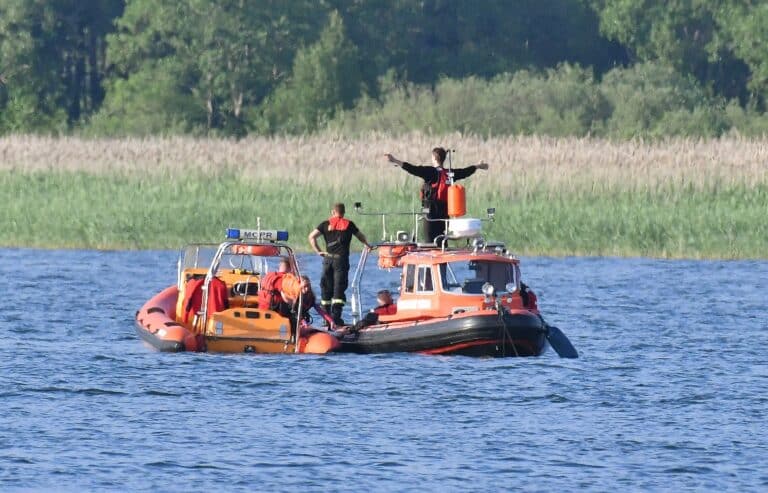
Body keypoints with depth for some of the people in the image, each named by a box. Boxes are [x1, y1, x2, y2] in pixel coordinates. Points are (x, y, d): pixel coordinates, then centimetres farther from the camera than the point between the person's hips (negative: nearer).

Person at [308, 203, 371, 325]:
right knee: (339, 288, -4)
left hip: (328, 258, 2)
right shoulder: (348, 224, 7)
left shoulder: (326, 224, 8)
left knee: (326, 288, 10)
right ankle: (336, 317, -13)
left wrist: (318, 251, 3)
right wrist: (367, 245, 43)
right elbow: (361, 237, 22)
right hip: (341, 259, -2)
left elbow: (312, 236, -2)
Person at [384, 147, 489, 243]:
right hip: (445, 214, 6)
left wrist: (395, 161, -25)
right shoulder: (450, 173, 8)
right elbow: (465, 172, 25)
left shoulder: (430, 172, -10)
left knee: (431, 242, -6)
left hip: (432, 212, -6)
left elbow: (414, 170, -22)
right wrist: (478, 166, 45)